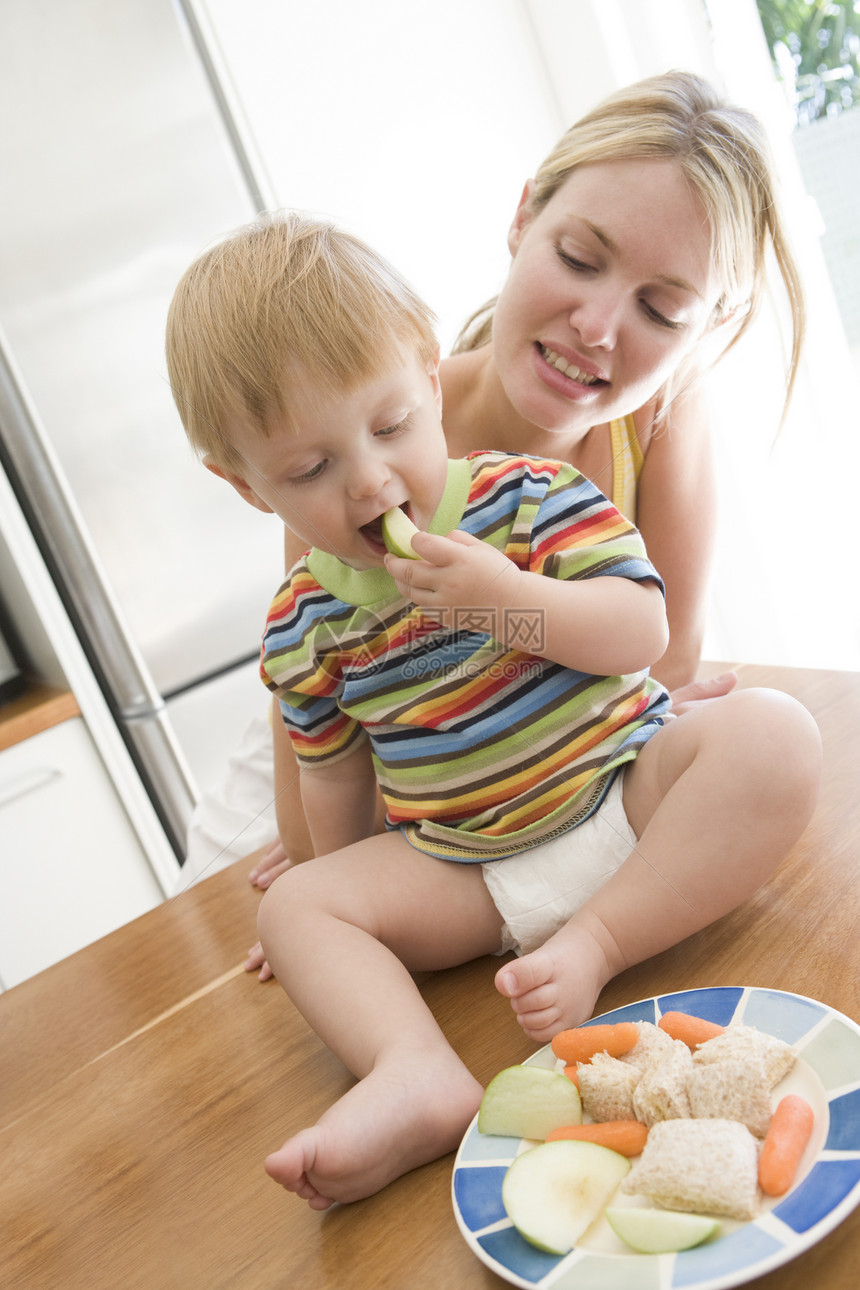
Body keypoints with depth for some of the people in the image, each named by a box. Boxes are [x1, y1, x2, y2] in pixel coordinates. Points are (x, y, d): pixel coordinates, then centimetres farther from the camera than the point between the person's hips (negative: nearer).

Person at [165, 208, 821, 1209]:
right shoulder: (302, 628, 0)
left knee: (770, 733, -26)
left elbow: (642, 631, -13)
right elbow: (334, 773, 11)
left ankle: (593, 944, -25)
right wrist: (349, 907, 17)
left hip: (628, 796, -2)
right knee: (295, 908, -13)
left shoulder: (529, 492, -7)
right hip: (469, 873, 2)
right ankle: (418, 1076, -35)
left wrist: (510, 602, -28)